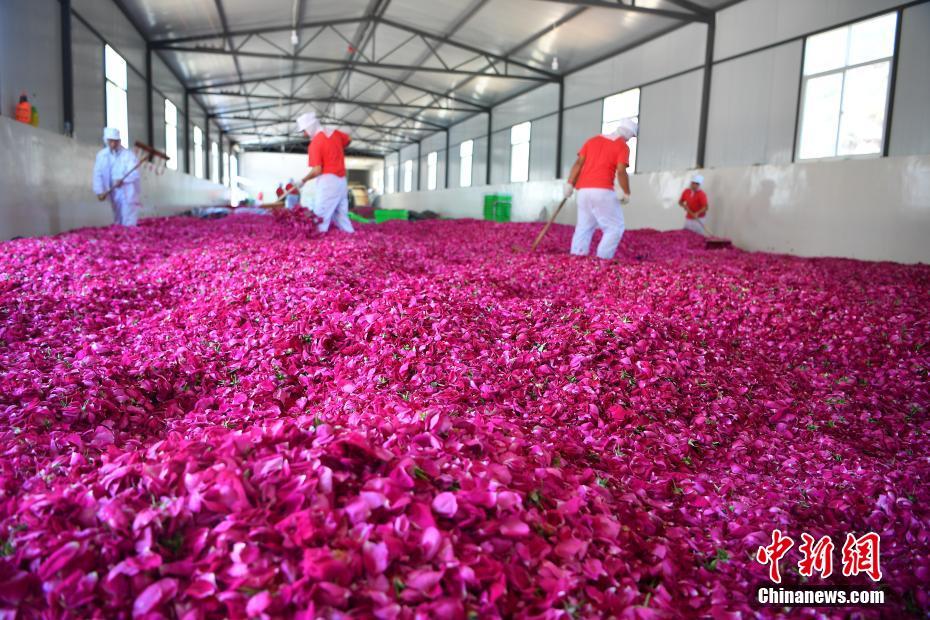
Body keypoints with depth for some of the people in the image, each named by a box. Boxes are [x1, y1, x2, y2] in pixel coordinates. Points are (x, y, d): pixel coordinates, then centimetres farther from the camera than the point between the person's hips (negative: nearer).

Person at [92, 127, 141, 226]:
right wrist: (100, 191, -9)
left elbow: (135, 173, -17)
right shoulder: (101, 155, 3)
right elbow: (98, 175, 2)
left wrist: (122, 180, -35)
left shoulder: (128, 154, -8)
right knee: (118, 221, 15)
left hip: (128, 193, -4)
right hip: (113, 194, 4)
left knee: (129, 222, -11)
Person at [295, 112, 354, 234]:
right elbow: (348, 140, 30)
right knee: (341, 216, 14)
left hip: (327, 181, -8)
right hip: (342, 181, 8)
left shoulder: (315, 143, -13)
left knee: (320, 218, -9)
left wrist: (303, 180, -2)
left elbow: (317, 171, -17)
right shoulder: (335, 133, 8)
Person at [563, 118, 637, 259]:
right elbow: (621, 172, -10)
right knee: (615, 228, 1)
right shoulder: (622, 146, 1)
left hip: (584, 190, 6)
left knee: (584, 228, 10)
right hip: (602, 191, -6)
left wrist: (569, 185, 5)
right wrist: (626, 194, -1)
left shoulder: (593, 140, 17)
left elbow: (578, 163, 7)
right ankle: (602, 261, -9)